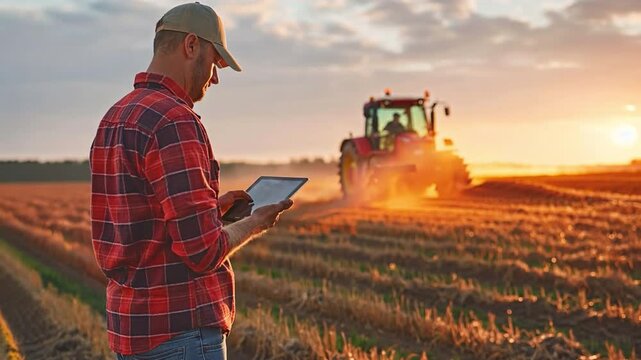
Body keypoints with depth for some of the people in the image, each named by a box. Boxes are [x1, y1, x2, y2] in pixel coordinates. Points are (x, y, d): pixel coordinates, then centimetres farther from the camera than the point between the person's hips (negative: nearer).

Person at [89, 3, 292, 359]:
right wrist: (254, 224, -2)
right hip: (181, 330, -10)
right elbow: (203, 252, -21)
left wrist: (210, 208, 17)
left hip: (130, 324, 10)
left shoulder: (115, 120, 11)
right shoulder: (175, 122, -18)